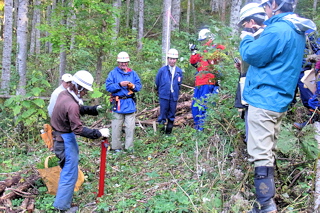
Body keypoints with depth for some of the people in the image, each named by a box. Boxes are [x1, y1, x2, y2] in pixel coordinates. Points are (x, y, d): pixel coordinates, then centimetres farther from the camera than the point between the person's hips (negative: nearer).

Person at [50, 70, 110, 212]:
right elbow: (78, 129, -27)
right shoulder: (72, 105, -29)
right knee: (70, 173, -1)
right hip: (66, 140, -10)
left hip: (60, 135, 10)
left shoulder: (64, 94, 0)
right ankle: (62, 206, 8)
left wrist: (95, 109, -2)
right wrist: (98, 133, -20)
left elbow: (80, 109, 12)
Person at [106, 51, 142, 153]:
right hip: (118, 103, -2)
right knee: (117, 127, 3)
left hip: (130, 104, 2)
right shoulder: (113, 73, 2)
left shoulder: (133, 73, 11)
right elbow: (108, 87, -8)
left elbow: (139, 86, 8)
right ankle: (116, 147, 14)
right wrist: (120, 84, -18)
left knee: (130, 127, 2)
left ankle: (129, 147, 11)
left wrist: (133, 86, -13)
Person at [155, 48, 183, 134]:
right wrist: (160, 91, 17)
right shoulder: (162, 70, -3)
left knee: (172, 114, 8)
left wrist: (176, 92, 13)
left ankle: (169, 129, 17)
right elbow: (157, 82, 9)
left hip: (174, 96, 3)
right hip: (164, 96, -2)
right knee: (163, 112, -3)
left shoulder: (179, 71, 4)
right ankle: (161, 125, 7)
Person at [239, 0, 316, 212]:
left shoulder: (278, 29, -16)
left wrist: (246, 39, 7)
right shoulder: (297, 31, 15)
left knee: (260, 154, -9)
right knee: (267, 152, 17)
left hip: (264, 99, -10)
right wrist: (255, 38, 15)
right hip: (279, 100, 10)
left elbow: (252, 55, -11)